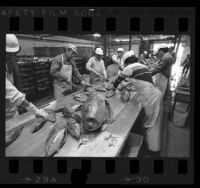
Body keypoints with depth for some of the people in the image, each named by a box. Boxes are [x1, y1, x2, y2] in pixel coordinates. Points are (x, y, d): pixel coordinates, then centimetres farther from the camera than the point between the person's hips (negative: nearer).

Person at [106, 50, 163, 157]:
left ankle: (153, 150, 15)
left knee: (151, 124, 2)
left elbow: (119, 79, 8)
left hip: (150, 97, -8)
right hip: (154, 94, 8)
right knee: (153, 123, 19)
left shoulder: (130, 67, -4)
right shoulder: (142, 66, 18)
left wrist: (113, 90, 22)